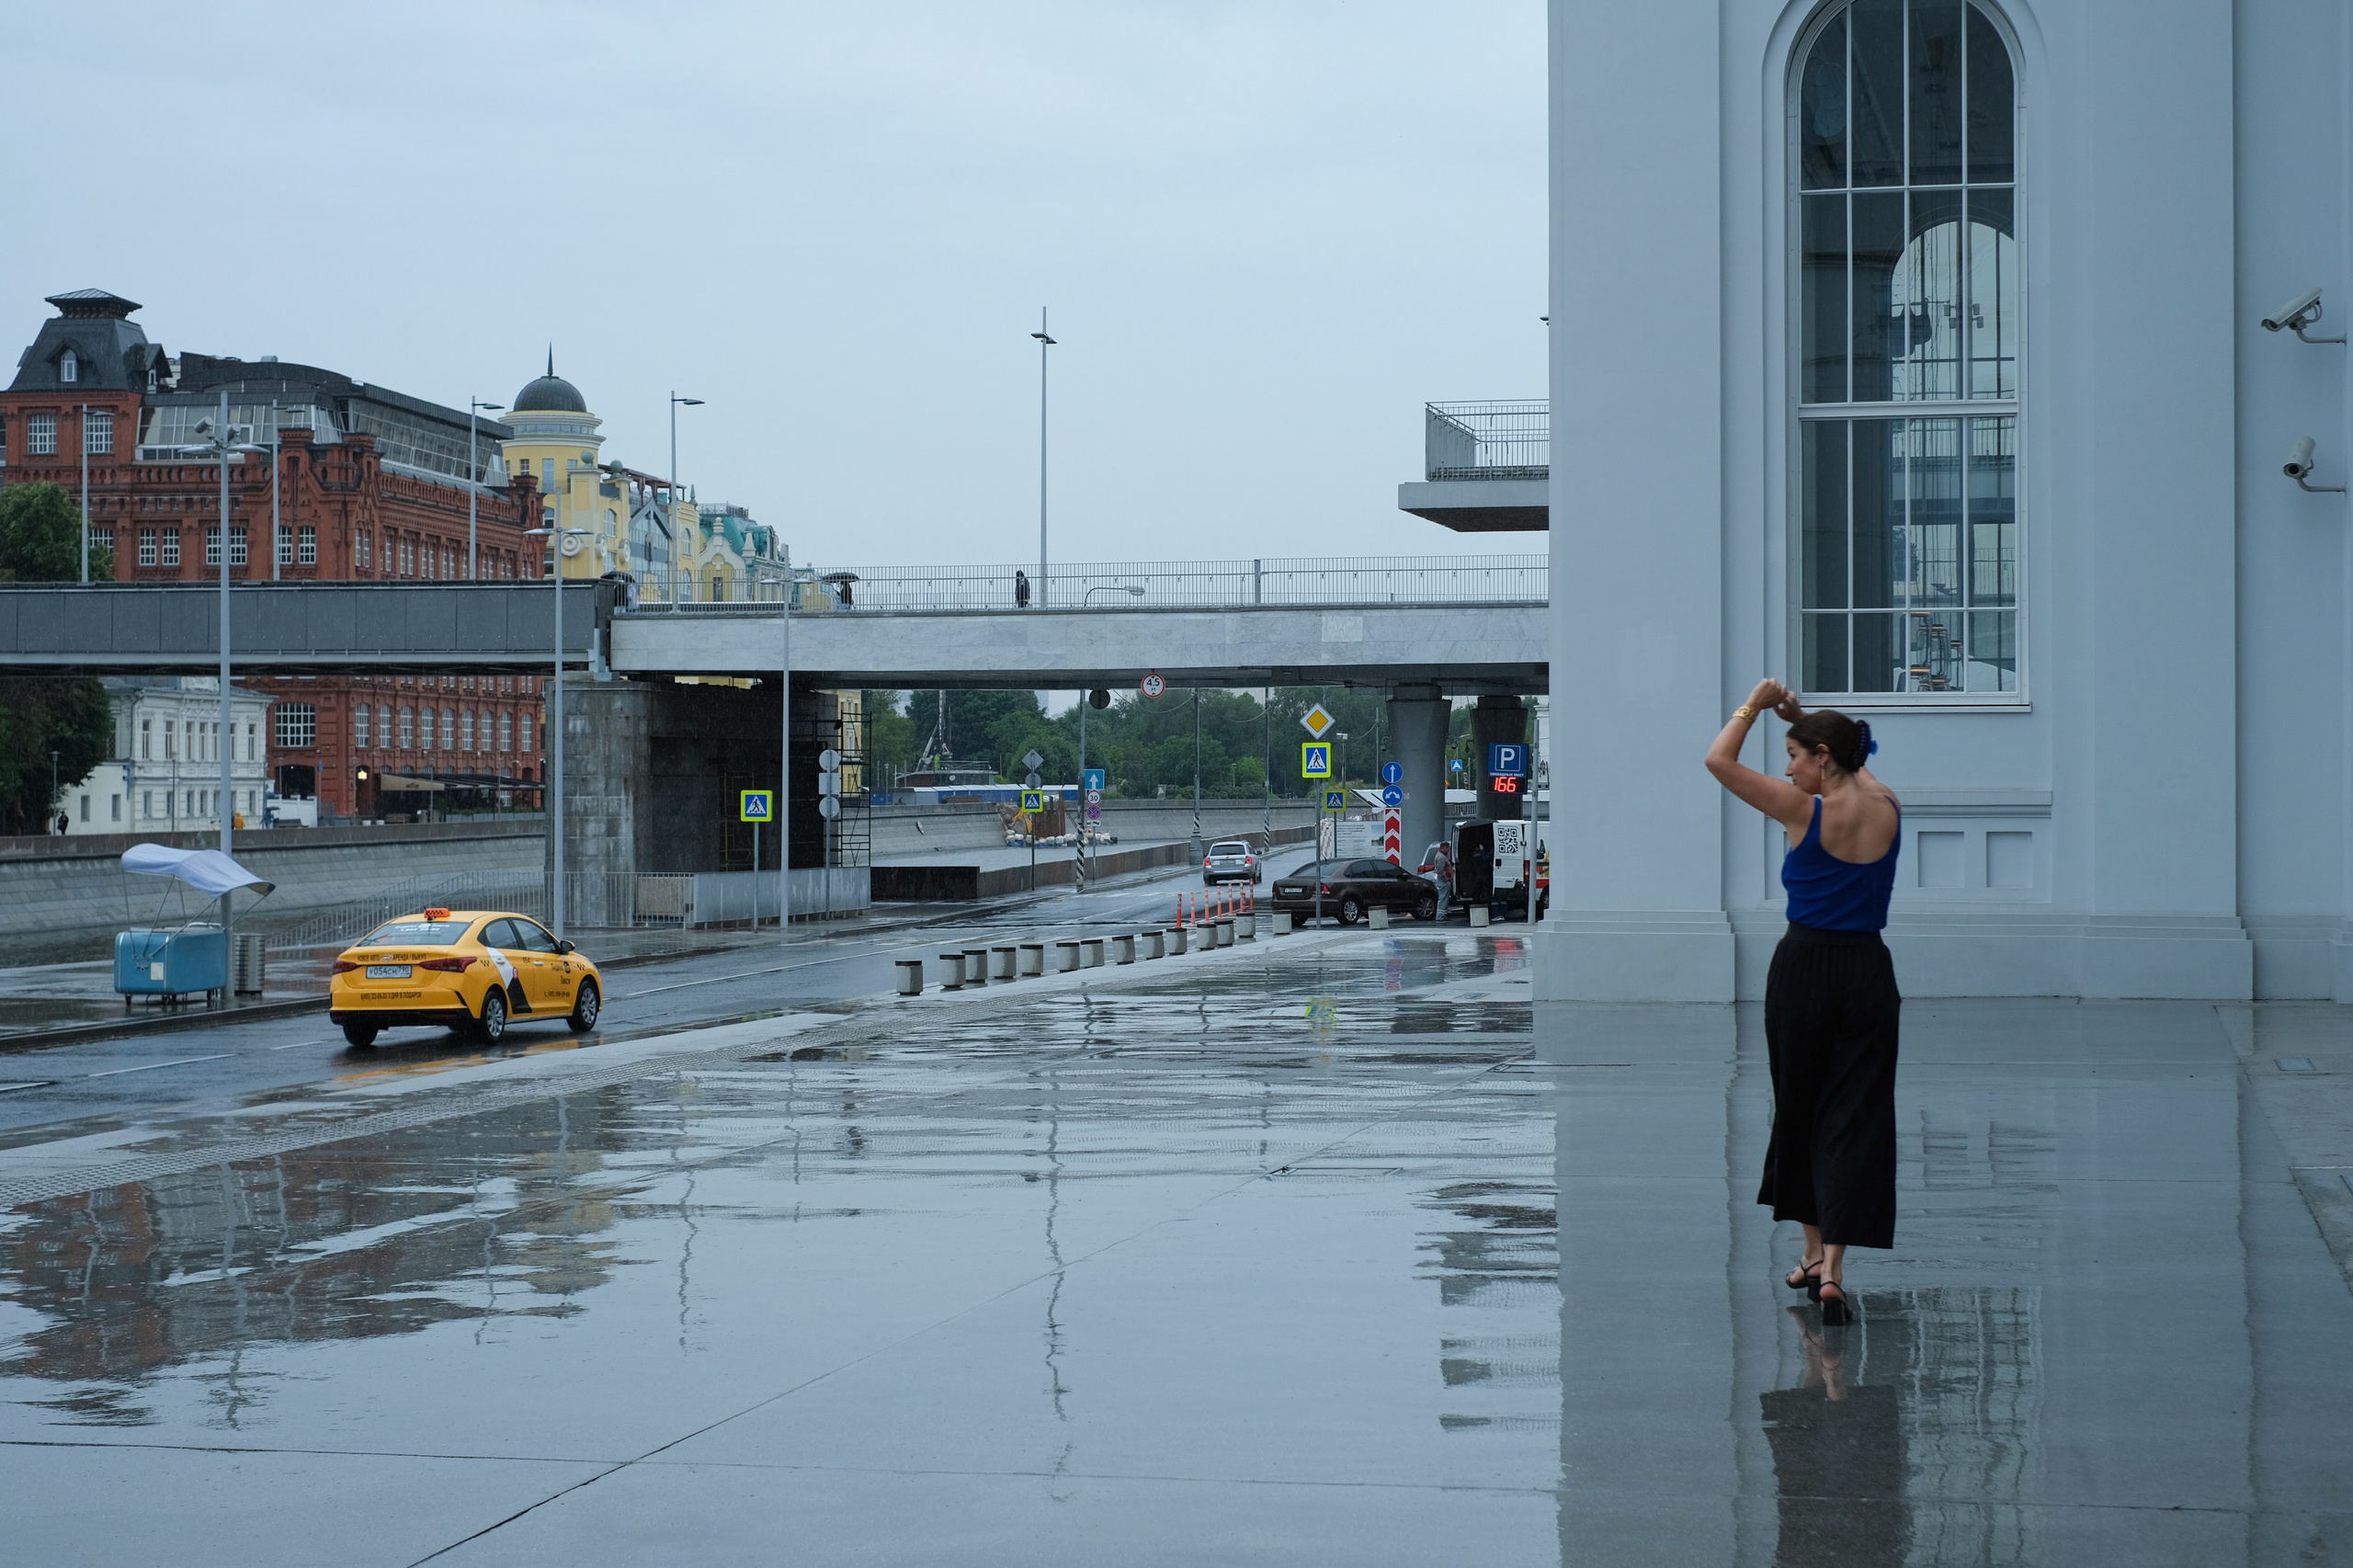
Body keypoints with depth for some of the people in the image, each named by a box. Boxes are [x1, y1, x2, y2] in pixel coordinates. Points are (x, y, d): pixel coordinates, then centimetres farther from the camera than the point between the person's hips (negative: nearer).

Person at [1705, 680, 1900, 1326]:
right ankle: (1832, 1271, -11)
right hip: (1870, 971, 3)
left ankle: (1814, 1253, 25)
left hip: (1804, 966, -3)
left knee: (1799, 1107, 14)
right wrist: (1801, 716, 23)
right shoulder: (1889, 809, 1)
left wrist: (1755, 704, 4)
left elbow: (1719, 760, -7)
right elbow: (1856, 763, 25)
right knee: (1855, 1116, 0)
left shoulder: (1806, 811, -12)